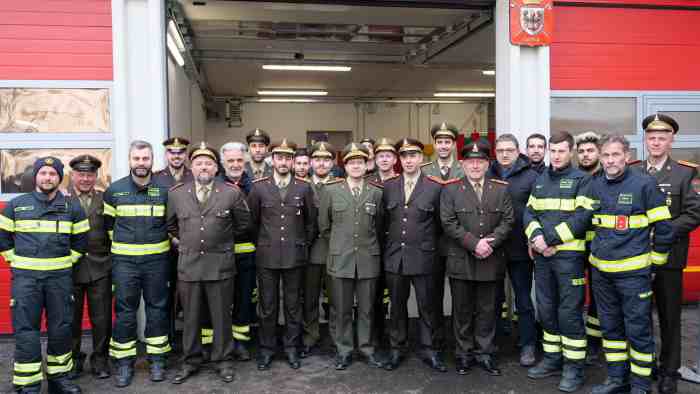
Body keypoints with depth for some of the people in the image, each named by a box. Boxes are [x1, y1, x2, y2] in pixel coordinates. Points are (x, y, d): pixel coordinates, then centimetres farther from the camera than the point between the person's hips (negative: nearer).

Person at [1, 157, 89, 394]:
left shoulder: (72, 208, 5)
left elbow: (81, 240, 12)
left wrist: (67, 261, 7)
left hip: (60, 276, 2)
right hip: (25, 277, -1)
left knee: (61, 329, 8)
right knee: (26, 332, -2)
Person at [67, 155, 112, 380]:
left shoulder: (105, 199, 6)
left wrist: (110, 258, -2)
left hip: (100, 268, 1)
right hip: (70, 268, -1)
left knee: (102, 318, 6)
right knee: (71, 318, 11)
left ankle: (100, 359, 21)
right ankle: (73, 360, 28)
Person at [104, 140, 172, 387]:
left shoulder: (164, 190, 1)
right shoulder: (114, 190, 2)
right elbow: (108, 223, 12)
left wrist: (157, 242, 7)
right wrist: (123, 243, 11)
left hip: (157, 259, 0)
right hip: (124, 260, 0)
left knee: (157, 308, 7)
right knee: (124, 311, 4)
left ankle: (157, 358, 18)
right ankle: (124, 362, 16)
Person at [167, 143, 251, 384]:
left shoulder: (232, 192, -3)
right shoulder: (176, 193, 3)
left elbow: (243, 223, 9)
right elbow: (170, 224, 18)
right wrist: (183, 241, 14)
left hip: (220, 264, -1)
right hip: (188, 264, 2)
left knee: (221, 316, 8)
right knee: (191, 317, 11)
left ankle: (223, 361, 22)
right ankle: (191, 361, 26)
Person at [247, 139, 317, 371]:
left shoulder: (304, 188, 1)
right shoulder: (258, 187, 0)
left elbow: (311, 220, 9)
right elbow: (252, 220, 8)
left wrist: (305, 245, 9)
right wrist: (258, 245, 9)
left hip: (295, 256, 1)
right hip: (267, 256, 0)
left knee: (293, 305, 9)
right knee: (267, 306, 8)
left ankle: (292, 348, 23)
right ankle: (266, 349, 22)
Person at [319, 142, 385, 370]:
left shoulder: (376, 193, 4)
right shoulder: (331, 191, 1)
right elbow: (323, 226, 10)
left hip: (368, 260, 1)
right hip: (340, 260, -1)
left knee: (367, 309, 9)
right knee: (342, 309, 7)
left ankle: (367, 349, 23)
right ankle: (344, 351, 20)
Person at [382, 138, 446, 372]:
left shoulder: (435, 187, -3)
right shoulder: (388, 186, 5)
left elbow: (440, 222, 5)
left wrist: (428, 242, 10)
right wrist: (392, 237, 10)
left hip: (422, 257, -2)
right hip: (394, 256, 2)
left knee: (426, 306, 7)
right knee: (397, 305, 12)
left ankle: (427, 350, 21)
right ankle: (397, 349, 25)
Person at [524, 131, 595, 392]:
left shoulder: (582, 179, -2)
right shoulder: (540, 180, 15)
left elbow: (583, 216, -13)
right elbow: (529, 213, 9)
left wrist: (550, 238, -17)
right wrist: (536, 237, -11)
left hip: (569, 255, -5)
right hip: (541, 255, 6)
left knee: (569, 313, -2)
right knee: (546, 310, 13)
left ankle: (574, 368, 10)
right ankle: (552, 360, 26)